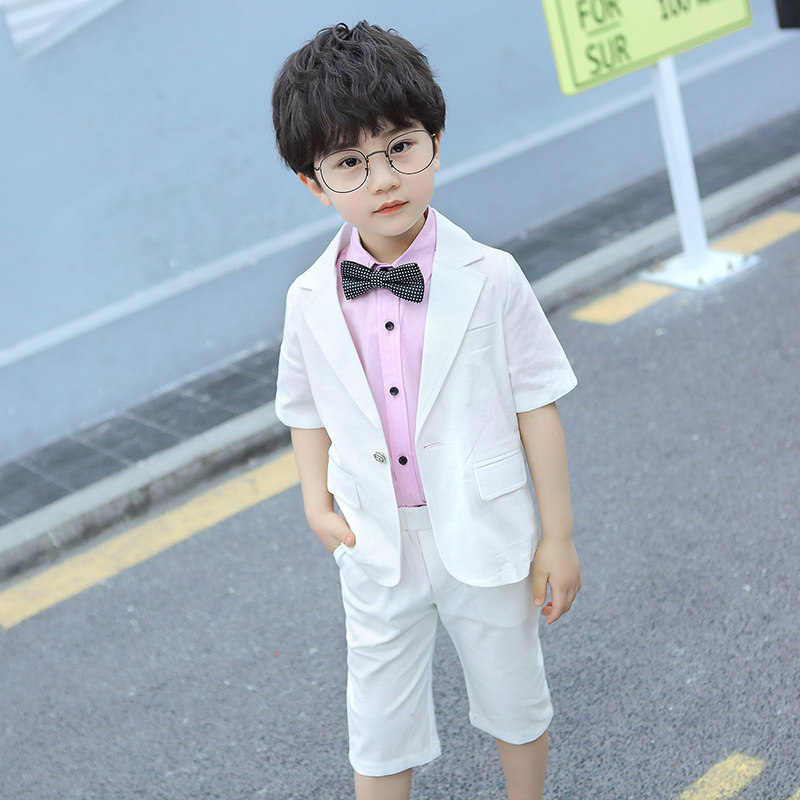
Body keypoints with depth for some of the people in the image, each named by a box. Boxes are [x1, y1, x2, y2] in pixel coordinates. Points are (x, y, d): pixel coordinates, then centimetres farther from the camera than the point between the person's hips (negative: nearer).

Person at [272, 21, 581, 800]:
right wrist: (317, 503, -6)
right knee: (379, 728, 16)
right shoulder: (311, 301, -8)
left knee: (513, 700, 20)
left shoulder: (488, 280, -15)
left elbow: (536, 405, -9)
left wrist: (557, 537, -6)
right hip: (377, 547, 2)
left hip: (484, 538, -1)